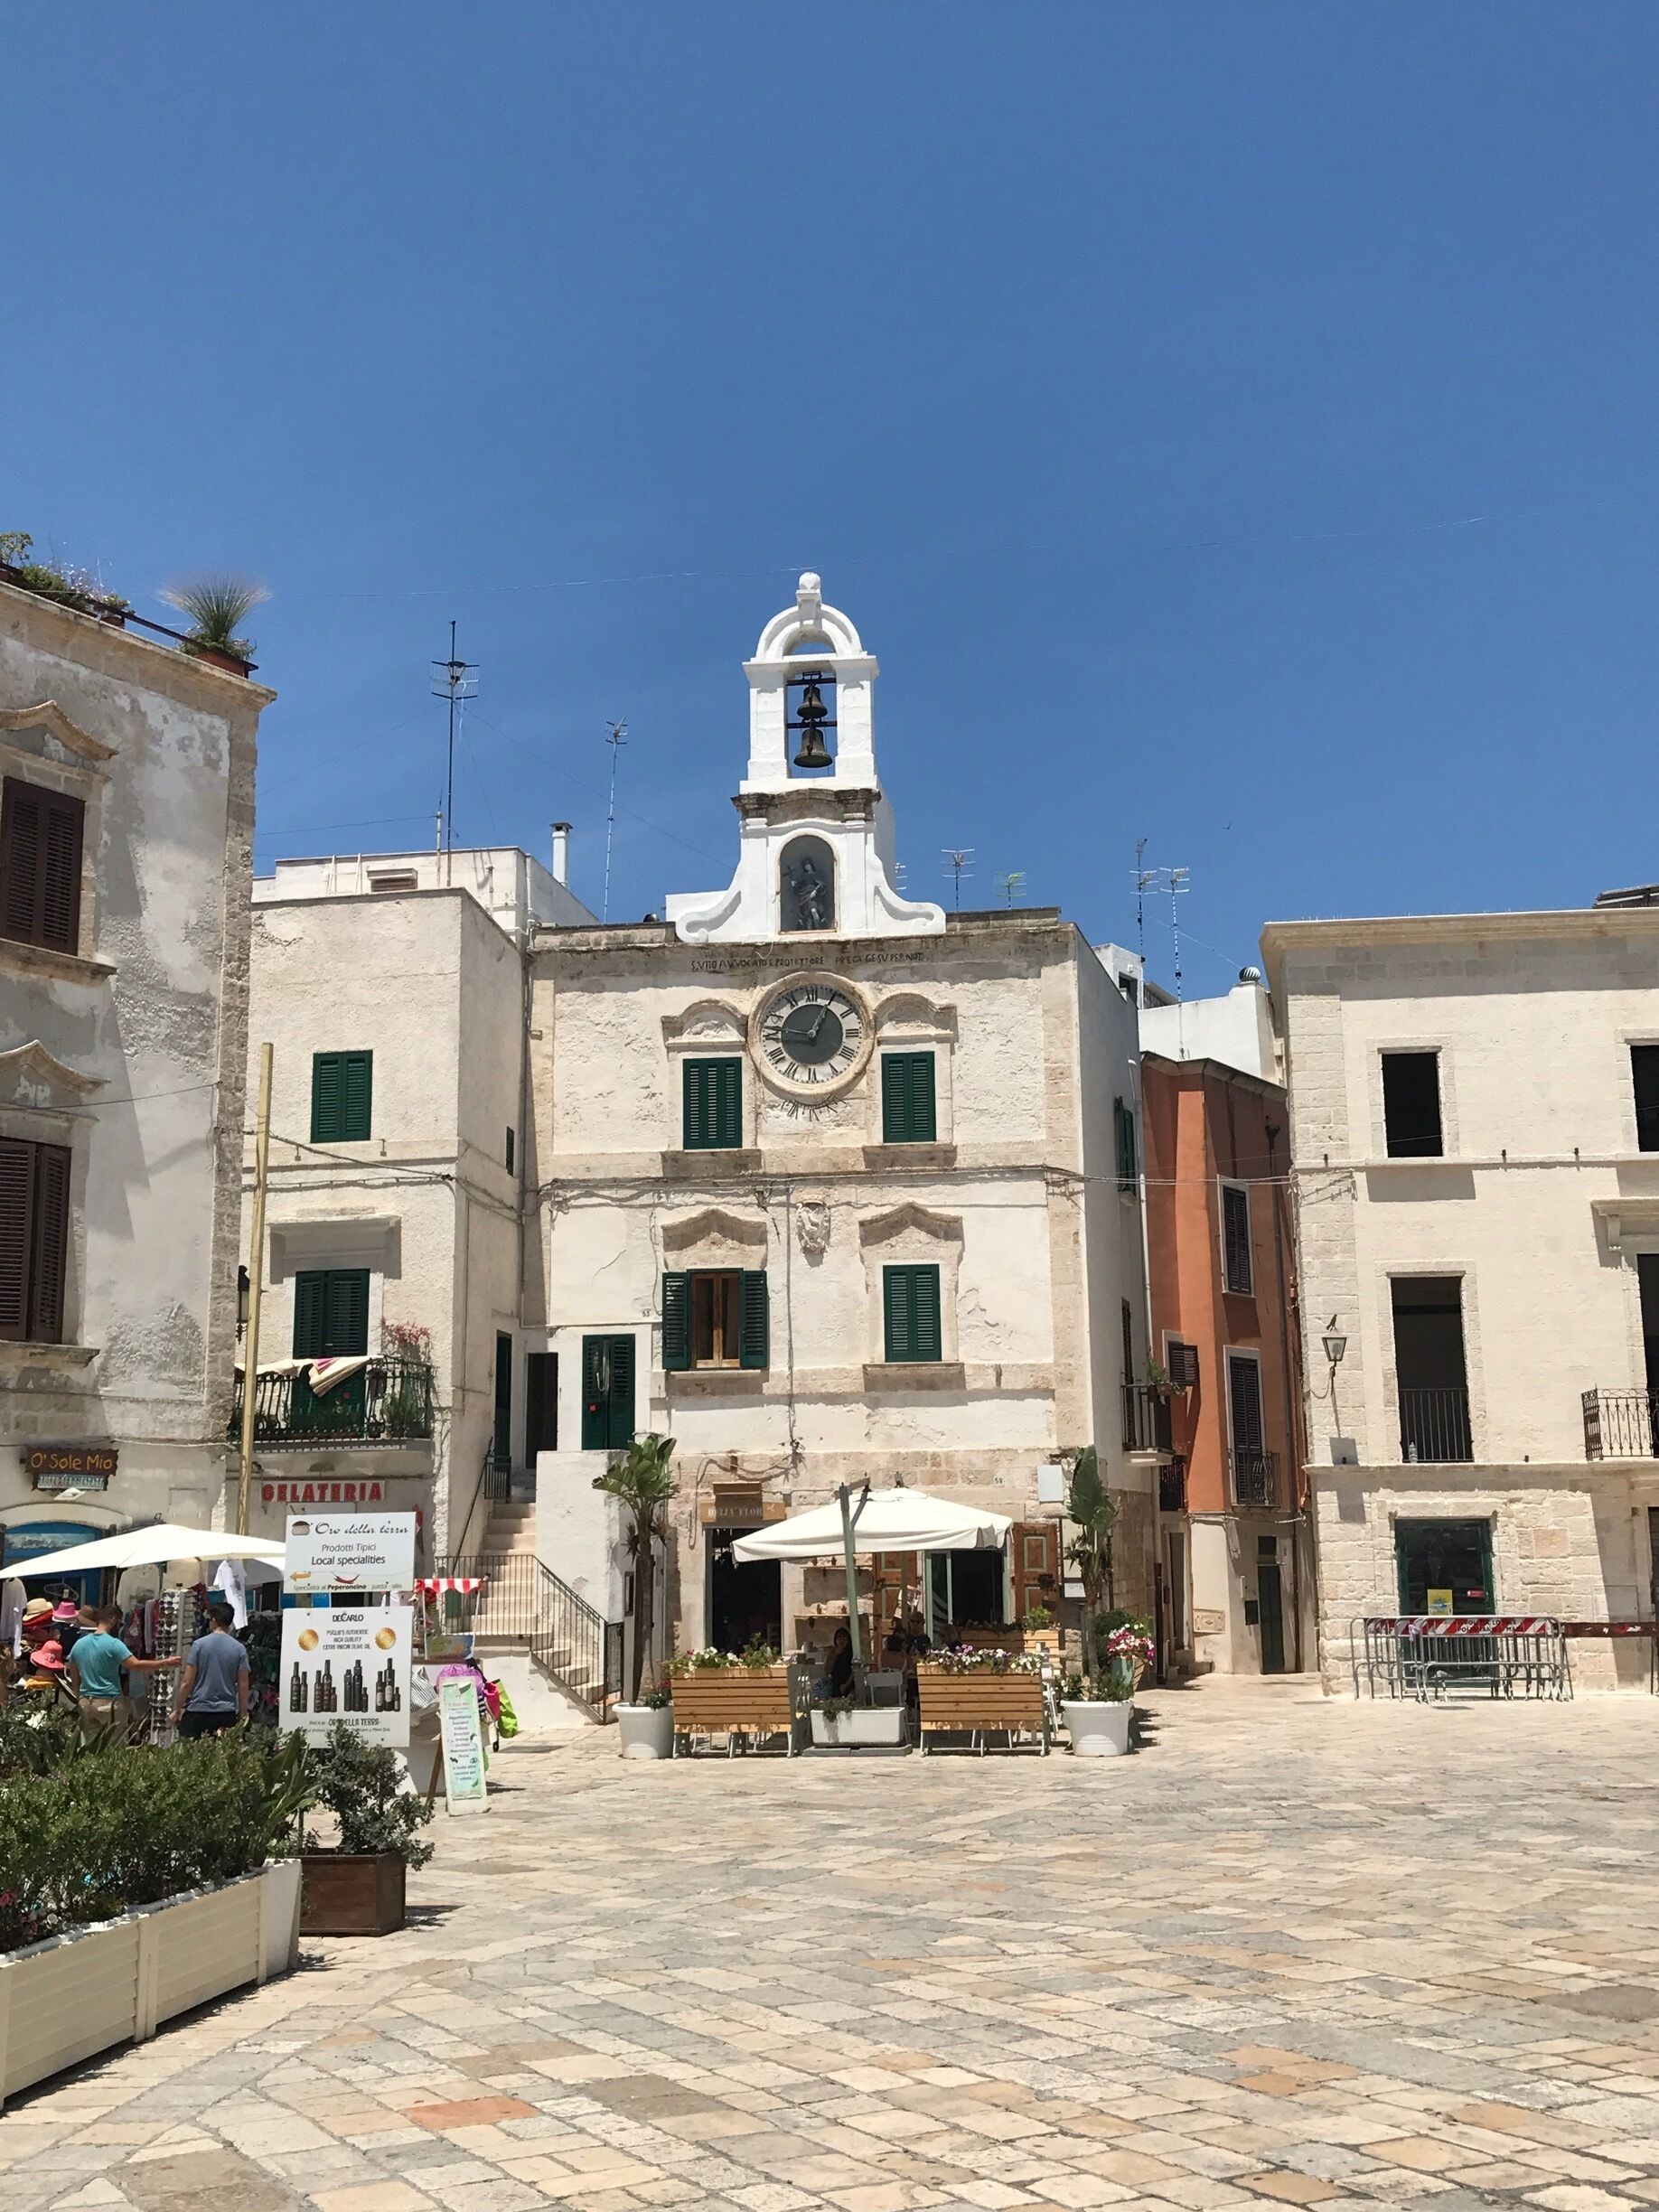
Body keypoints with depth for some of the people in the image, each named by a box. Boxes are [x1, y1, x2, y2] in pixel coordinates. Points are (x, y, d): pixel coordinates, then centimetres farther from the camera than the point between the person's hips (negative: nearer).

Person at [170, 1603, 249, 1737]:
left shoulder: (199, 1644, -4)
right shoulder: (240, 1649, 1)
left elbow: (187, 1683, -5)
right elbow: (243, 1687, 1)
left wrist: (177, 1709, 6)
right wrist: (243, 1714, 10)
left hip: (198, 1710, -2)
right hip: (227, 1711, 2)